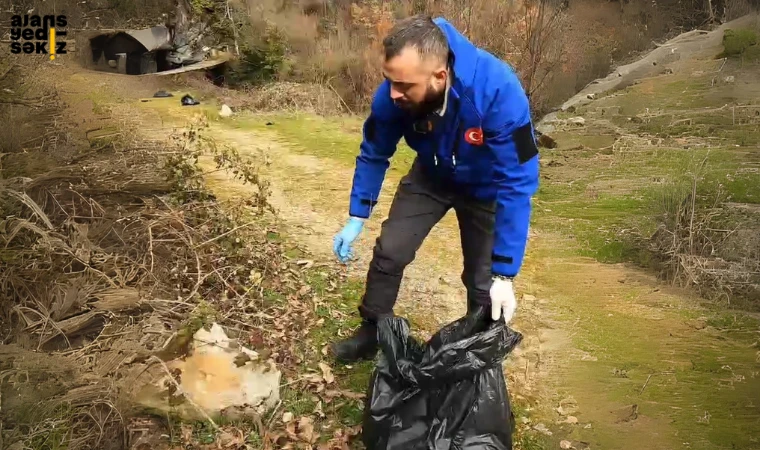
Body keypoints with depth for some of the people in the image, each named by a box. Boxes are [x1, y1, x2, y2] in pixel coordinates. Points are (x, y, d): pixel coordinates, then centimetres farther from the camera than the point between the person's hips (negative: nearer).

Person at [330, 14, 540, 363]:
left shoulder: (499, 92, -41)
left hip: (486, 185, -2)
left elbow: (516, 184, -38)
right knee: (389, 251, -4)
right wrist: (356, 219, -13)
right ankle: (372, 333, 21)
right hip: (431, 176, 3)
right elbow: (374, 155, -10)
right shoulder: (393, 94, -29)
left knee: (483, 281, -1)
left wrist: (503, 274, -38)